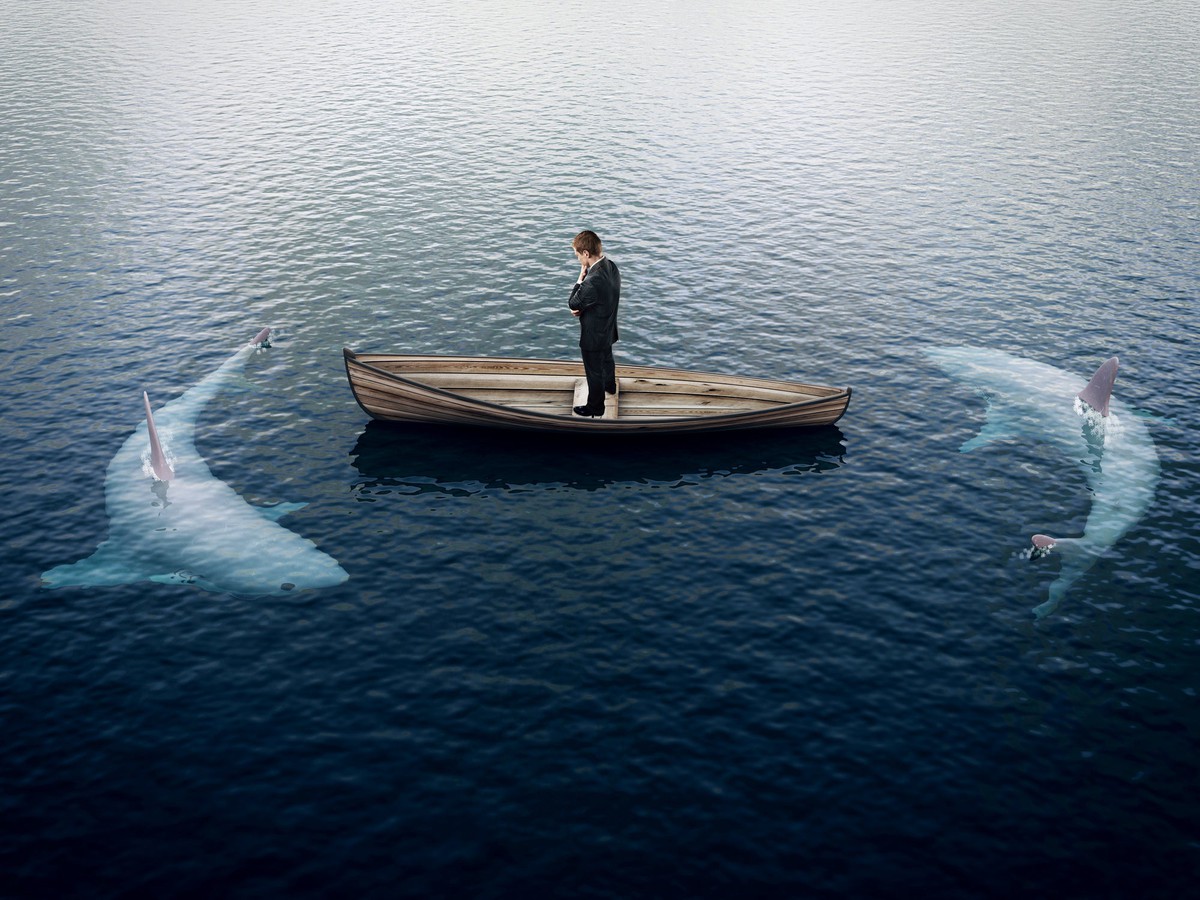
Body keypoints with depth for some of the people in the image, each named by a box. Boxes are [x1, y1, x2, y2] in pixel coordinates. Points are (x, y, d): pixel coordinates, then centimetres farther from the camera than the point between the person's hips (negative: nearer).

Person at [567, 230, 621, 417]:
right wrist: (581, 307, -12)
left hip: (594, 335, -8)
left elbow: (573, 304, -23)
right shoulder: (611, 266, -12)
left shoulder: (593, 281, -40)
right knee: (607, 360, 33)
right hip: (608, 329, 8)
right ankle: (610, 386, 59)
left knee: (594, 372, 14)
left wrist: (580, 278, -17)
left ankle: (595, 407, 34)